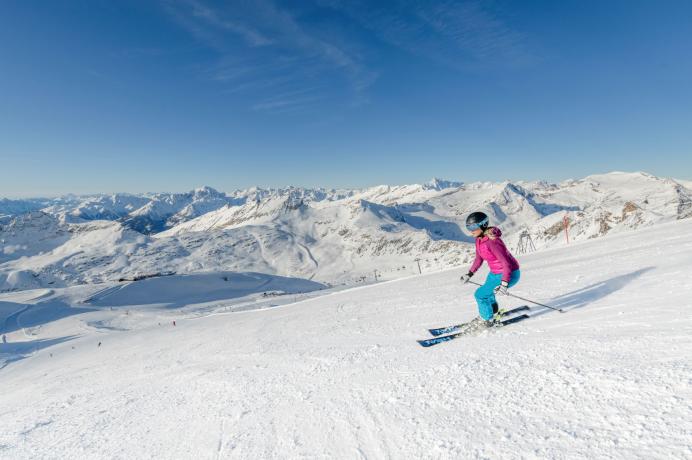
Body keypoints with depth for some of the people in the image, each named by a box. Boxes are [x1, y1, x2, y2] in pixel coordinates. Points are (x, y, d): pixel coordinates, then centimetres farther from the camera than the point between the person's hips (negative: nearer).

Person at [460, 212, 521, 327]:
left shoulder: (492, 241, -31)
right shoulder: (479, 239, -3)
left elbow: (506, 263, -31)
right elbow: (479, 259, 10)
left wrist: (504, 284, -35)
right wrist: (469, 274, 7)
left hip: (509, 274, -9)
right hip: (495, 273, 9)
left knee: (480, 294, -6)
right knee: (487, 292, 28)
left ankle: (487, 320, 18)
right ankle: (493, 312, 54)